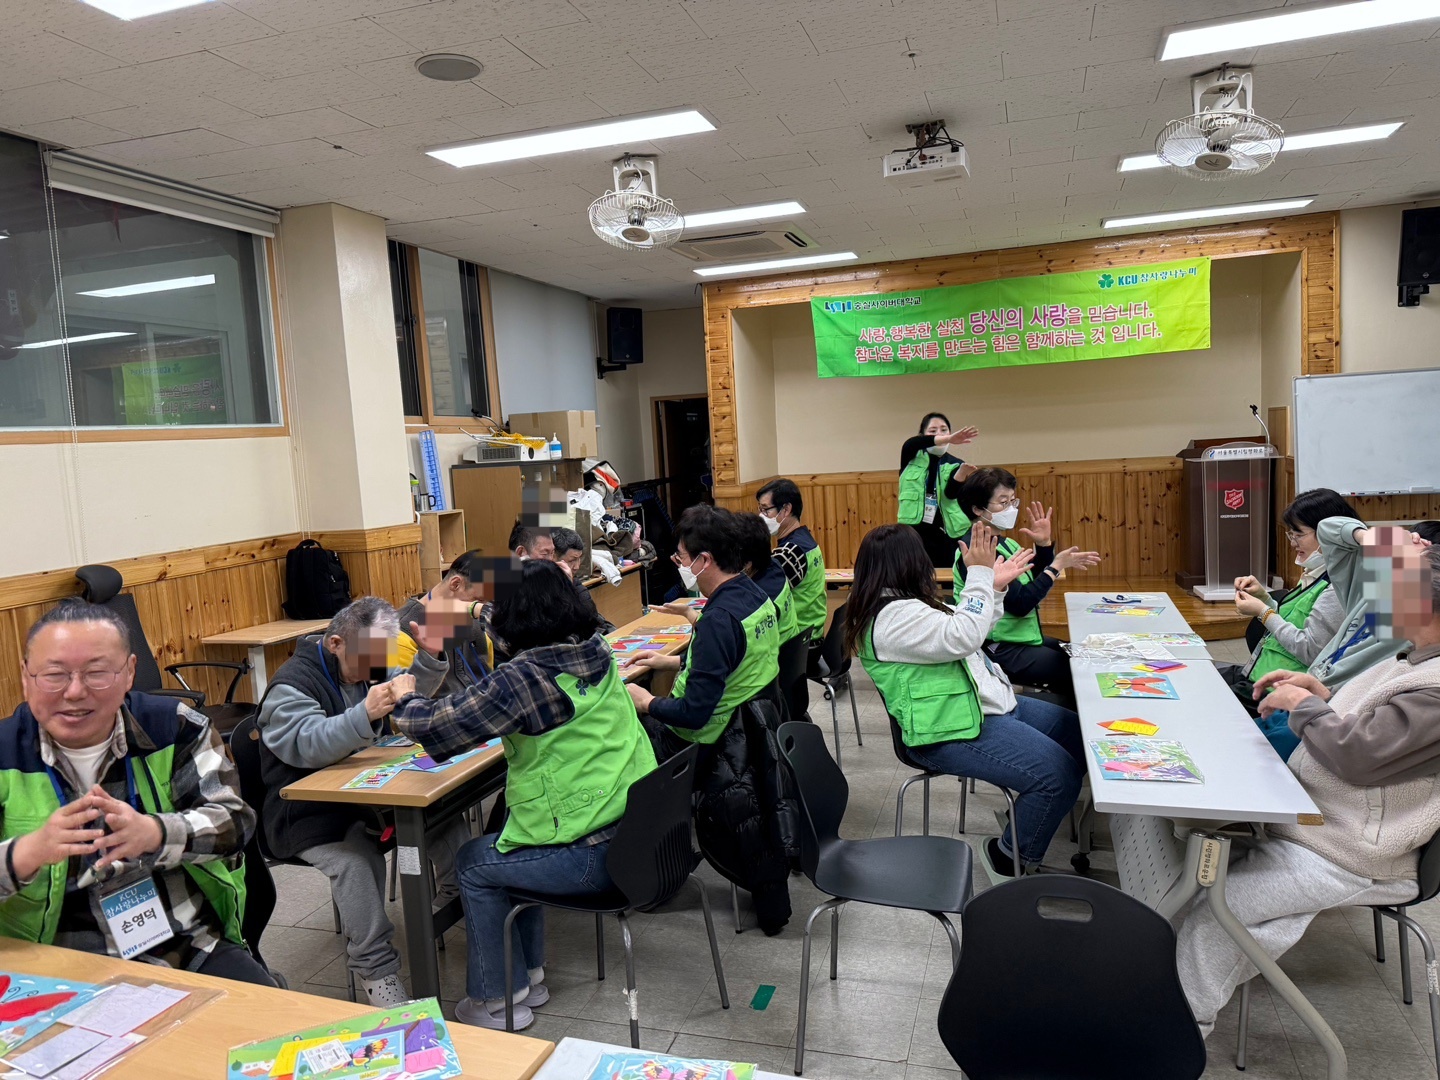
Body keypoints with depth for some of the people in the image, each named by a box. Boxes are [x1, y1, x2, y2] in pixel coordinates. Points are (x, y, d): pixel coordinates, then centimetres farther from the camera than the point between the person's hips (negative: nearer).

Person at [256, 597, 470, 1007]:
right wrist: (365, 715, -48)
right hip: (308, 813, -7)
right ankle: (376, 970, -23)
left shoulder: (367, 665, 9)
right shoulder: (292, 684, -15)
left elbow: (416, 691, 16)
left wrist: (431, 656, -6)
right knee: (356, 859, -34)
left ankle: (458, 898, 10)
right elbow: (305, 744, -32)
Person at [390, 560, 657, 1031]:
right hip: (636, 833, 8)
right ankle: (527, 976, 38)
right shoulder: (597, 655, 2)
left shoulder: (522, 678, -21)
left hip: (593, 857, -8)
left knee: (473, 863, 15)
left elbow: (436, 727, -13)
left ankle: (497, 1000, 29)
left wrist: (403, 702, 8)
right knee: (510, 844, 27)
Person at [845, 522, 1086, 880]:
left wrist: (995, 586, 19)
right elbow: (963, 637, -30)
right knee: (1059, 775, -21)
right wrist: (980, 575, -22)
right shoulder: (893, 617, -21)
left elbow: (962, 626, 25)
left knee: (1079, 734, 13)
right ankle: (1009, 858, 1)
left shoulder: (905, 604, 13)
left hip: (987, 705, 11)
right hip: (952, 732, -11)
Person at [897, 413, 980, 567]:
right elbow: (911, 443, -20)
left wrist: (963, 470, -33)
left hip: (948, 534, 1)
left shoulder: (955, 464, 6)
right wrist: (949, 439, -34)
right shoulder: (913, 459, 4)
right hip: (915, 532, -1)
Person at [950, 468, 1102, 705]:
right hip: (999, 650, -10)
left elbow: (1037, 586, 13)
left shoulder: (1002, 542, 7)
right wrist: (1057, 565, -17)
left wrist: (1045, 544, -1)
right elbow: (1020, 604, -24)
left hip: (1022, 637, 10)